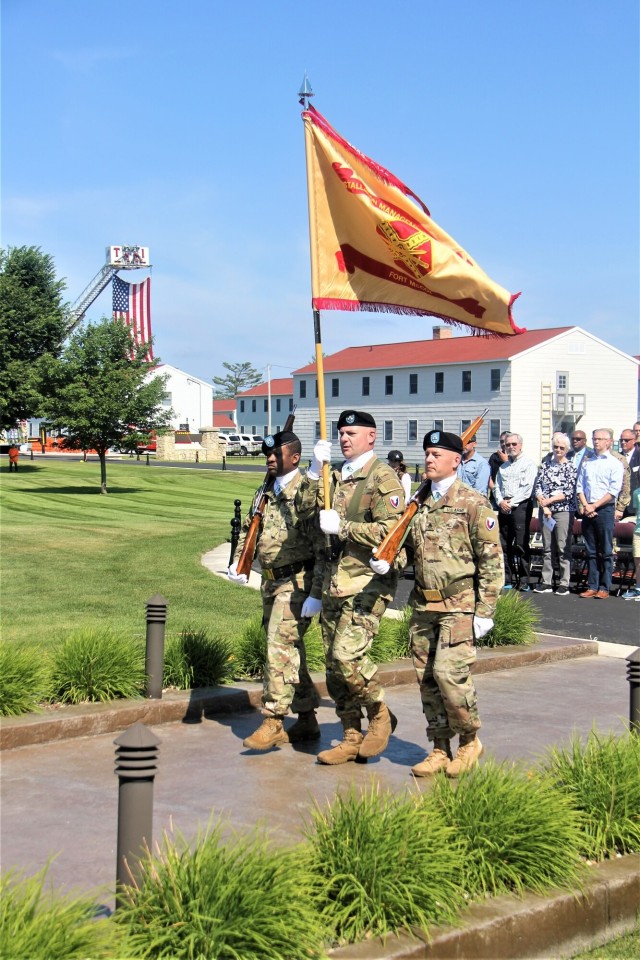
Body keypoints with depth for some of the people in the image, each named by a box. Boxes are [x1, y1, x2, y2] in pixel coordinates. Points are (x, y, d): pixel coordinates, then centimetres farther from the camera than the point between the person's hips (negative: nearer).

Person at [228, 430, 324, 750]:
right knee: (290, 650, 13)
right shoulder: (266, 494, 11)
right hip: (271, 582, 9)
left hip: (296, 583, -9)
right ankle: (307, 721, 22)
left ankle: (273, 721, -8)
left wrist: (316, 594, -21)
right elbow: (248, 528, 25)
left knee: (280, 647, -13)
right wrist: (238, 562, 8)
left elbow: (323, 547, -18)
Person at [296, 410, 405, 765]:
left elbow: (391, 531, -16)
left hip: (369, 581, -8)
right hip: (334, 580, 8)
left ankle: (380, 715, 4)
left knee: (348, 653, -19)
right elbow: (305, 507, 7)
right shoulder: (336, 475, 16)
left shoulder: (382, 477, -7)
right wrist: (315, 470, -5)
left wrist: (343, 526, -17)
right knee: (333, 661, 8)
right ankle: (351, 739, 18)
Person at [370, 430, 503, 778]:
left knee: (449, 672, -14)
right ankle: (440, 749, 18)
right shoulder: (419, 503, 12)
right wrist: (387, 563, -2)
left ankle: (470, 741, 8)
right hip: (423, 605, 6)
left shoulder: (473, 503, -6)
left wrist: (485, 611, -10)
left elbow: (491, 560, -6)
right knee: (426, 678, 7)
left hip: (458, 605, -6)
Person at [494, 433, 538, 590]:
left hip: (521, 506, -6)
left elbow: (527, 488, -8)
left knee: (520, 545, -10)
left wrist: (511, 503, -12)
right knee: (504, 544, 2)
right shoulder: (503, 467, 23)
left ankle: (524, 581, -9)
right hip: (504, 507, 6)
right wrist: (500, 501, -2)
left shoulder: (529, 464, 2)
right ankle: (507, 580, 5)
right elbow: (497, 487, 18)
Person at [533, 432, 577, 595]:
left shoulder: (570, 467, 0)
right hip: (545, 510, 4)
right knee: (547, 548, 7)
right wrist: (544, 506, -6)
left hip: (564, 511, -4)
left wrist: (549, 500, -12)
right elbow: (538, 487, 6)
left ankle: (564, 583, -1)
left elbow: (569, 492, -8)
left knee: (563, 548, -4)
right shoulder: (546, 464, 11)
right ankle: (546, 582, 11)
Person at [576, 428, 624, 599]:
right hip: (587, 512, 5)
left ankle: (605, 587, 0)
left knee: (606, 551, -3)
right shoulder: (587, 464, 16)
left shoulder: (615, 464, 0)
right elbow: (580, 487, 11)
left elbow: (614, 490, -9)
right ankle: (592, 586, 9)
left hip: (605, 509, -5)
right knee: (591, 551, 7)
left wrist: (594, 506, -13)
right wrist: (585, 505, -5)